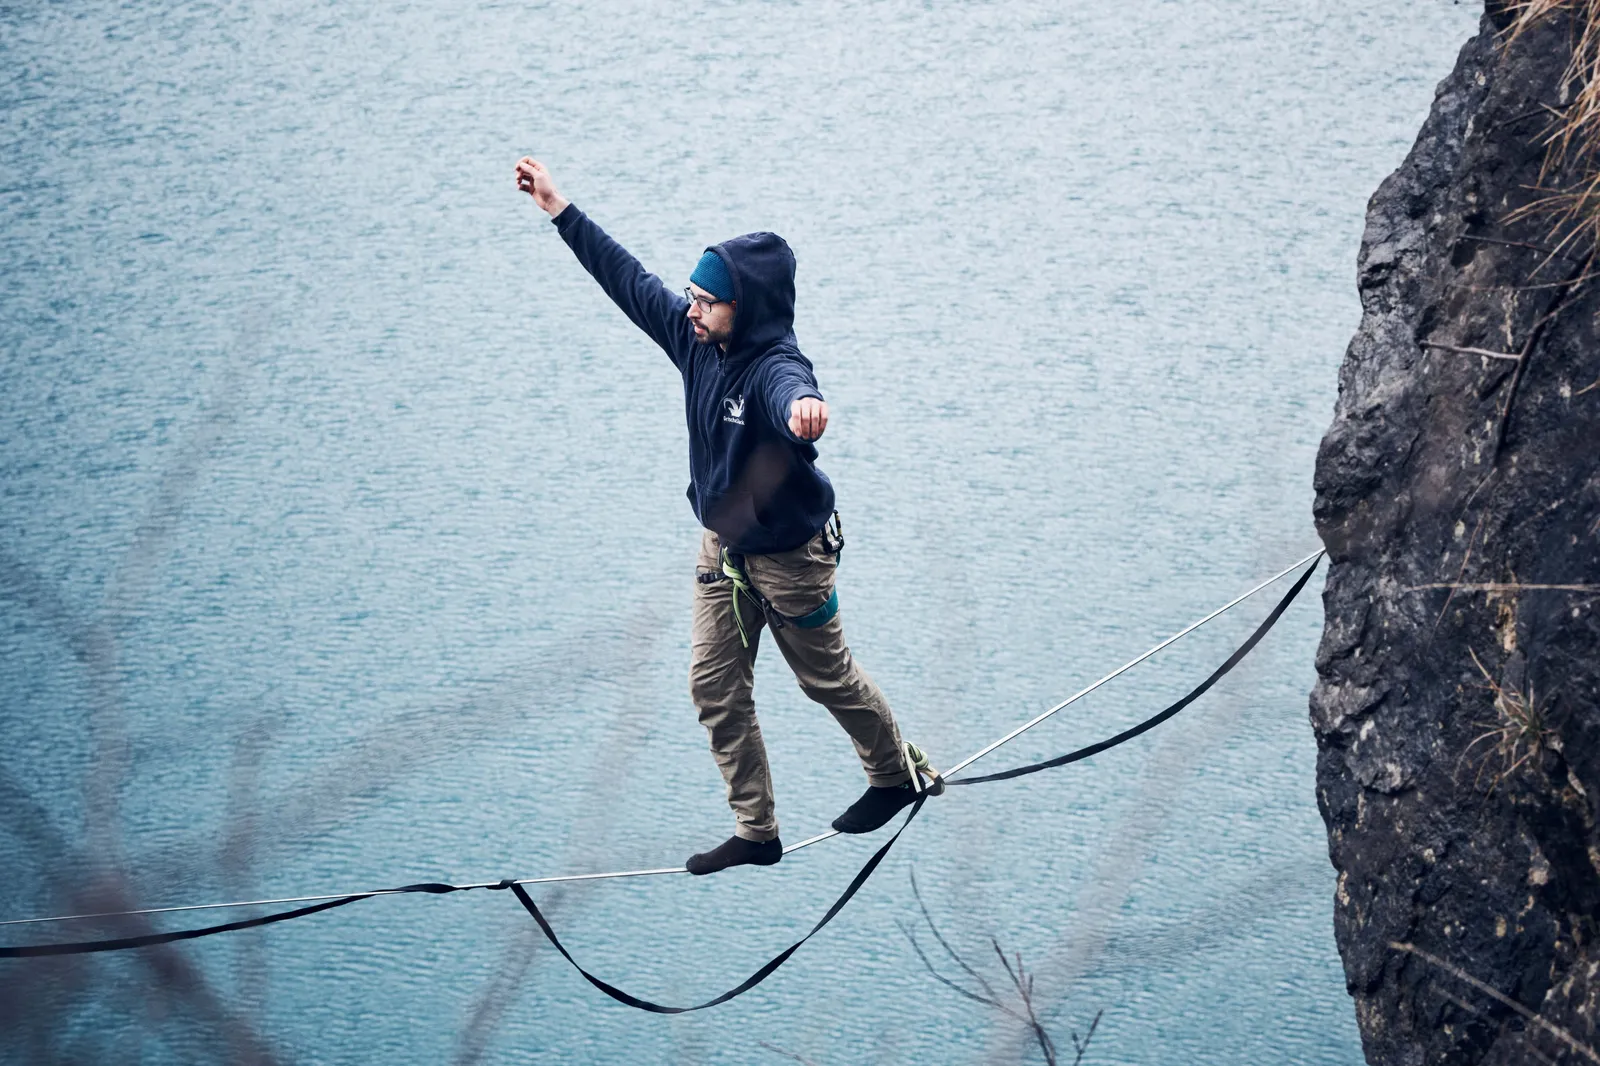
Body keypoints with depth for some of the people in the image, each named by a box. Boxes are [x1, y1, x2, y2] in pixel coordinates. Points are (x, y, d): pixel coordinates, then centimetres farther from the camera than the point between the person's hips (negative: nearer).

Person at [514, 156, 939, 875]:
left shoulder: (776, 367, -33)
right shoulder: (695, 339, -11)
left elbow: (791, 389, -59)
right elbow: (628, 280, 1)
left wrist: (804, 407, -84)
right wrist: (559, 209, 4)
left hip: (789, 554, -7)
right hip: (722, 547, 7)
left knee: (828, 677, 13)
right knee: (715, 688, 6)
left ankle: (898, 776, 40)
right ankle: (756, 832, 17)